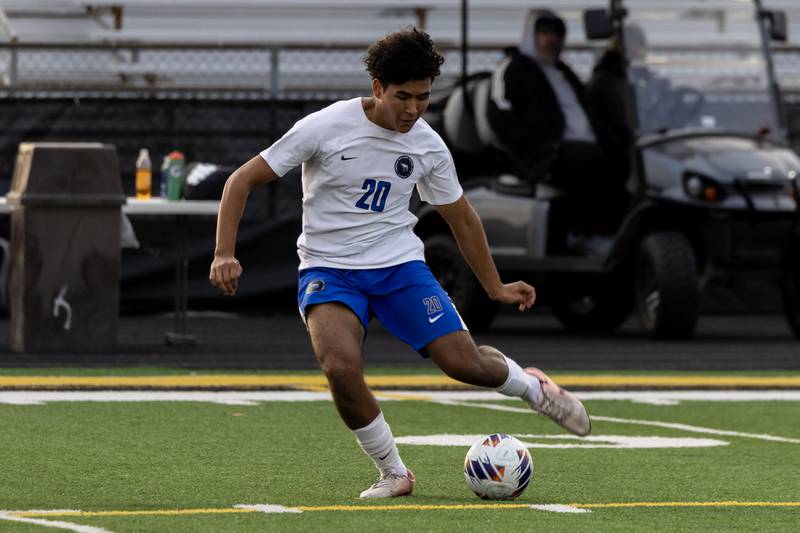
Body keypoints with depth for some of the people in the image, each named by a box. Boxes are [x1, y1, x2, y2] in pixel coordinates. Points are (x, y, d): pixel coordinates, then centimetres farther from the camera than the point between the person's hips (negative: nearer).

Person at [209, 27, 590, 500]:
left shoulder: (428, 146, -2)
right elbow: (243, 181, -9)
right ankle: (393, 474, -8)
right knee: (342, 368, -30)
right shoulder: (326, 127, -14)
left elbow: (461, 218, 15)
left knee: (464, 362, -11)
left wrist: (496, 288, 21)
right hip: (329, 268, -3)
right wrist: (225, 254, -20)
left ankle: (530, 386, 25)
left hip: (400, 264, 3)